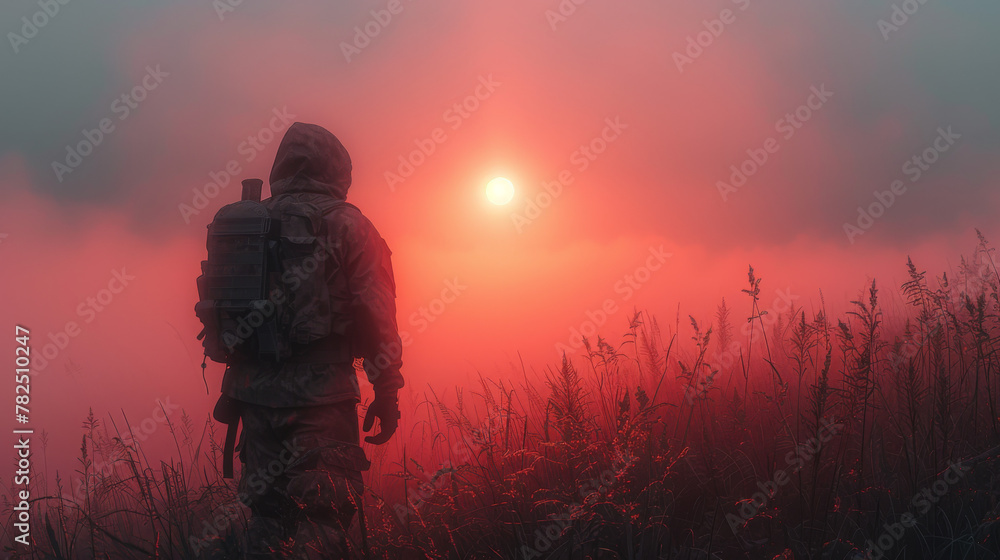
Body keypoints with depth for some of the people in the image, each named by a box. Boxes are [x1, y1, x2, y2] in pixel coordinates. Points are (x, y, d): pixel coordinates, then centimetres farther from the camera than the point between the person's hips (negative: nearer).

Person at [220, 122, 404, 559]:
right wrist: (386, 395, -3)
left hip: (254, 390, 5)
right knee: (321, 518, -3)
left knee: (268, 511, 14)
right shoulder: (345, 225, -3)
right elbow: (375, 317, -9)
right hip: (320, 392, -5)